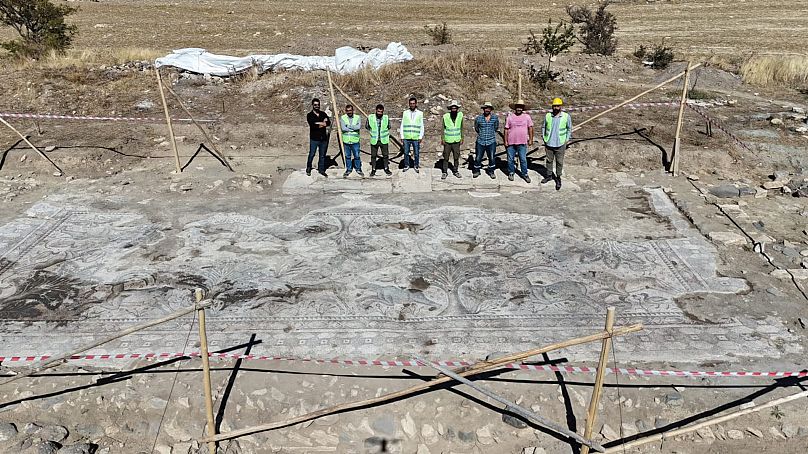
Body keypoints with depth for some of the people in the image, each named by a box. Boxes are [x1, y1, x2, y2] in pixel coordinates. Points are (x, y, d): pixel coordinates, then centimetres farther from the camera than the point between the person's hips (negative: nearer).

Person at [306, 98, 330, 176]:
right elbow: (313, 125, -19)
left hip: (323, 138, 4)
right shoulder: (309, 115, -3)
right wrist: (323, 123, -12)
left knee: (322, 155, 9)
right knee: (312, 154, 0)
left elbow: (328, 123, -4)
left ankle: (321, 169, 20)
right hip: (314, 138, -4)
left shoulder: (323, 114, 11)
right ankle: (308, 168, 21)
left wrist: (318, 123, -14)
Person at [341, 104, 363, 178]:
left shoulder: (357, 118, 0)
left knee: (357, 156, 5)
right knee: (347, 156, 10)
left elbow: (359, 127, -16)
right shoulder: (343, 118, -1)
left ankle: (358, 169, 22)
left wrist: (348, 126, -15)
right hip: (346, 141, 1)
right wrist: (354, 128, -13)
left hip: (355, 141, 0)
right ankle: (348, 169, 23)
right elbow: (343, 128, -16)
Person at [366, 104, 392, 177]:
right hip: (374, 140, 0)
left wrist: (384, 132, 8)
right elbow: (366, 126, 9)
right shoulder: (370, 118, -7)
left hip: (384, 140, 0)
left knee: (385, 155, 7)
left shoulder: (386, 118, -5)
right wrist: (372, 132, 6)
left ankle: (386, 168, 23)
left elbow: (389, 127, 13)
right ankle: (373, 169, 20)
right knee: (373, 155, 7)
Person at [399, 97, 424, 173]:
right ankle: (406, 166, 18)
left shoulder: (420, 113, 4)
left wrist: (421, 137, -2)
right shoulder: (405, 113, 6)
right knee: (406, 153, 5)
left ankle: (416, 166, 16)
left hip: (416, 138, -1)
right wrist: (402, 136, 1)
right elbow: (402, 125, 7)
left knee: (416, 153, 3)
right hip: (406, 138, 1)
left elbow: (422, 126, 5)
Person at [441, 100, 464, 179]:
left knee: (456, 157, 7)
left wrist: (462, 138, 7)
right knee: (446, 157, 3)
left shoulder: (460, 115, -2)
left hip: (456, 141, 2)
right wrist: (442, 139, -3)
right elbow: (443, 128, 1)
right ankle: (445, 172, 14)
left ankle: (456, 171, 21)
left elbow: (461, 128, 7)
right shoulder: (445, 116, -7)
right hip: (447, 141, -1)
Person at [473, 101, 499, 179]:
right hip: (480, 141, 0)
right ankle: (476, 171, 22)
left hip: (491, 142, 0)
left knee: (492, 158, 7)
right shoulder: (478, 118, -3)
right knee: (478, 158, 4)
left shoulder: (495, 117, -1)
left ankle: (491, 171, 24)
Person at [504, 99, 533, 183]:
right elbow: (506, 129, 3)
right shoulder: (510, 117, 1)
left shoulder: (527, 117, 3)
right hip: (511, 142, 0)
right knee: (510, 159, 9)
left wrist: (530, 139, 2)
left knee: (523, 159, 3)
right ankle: (511, 173, 25)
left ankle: (525, 174, 15)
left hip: (522, 143, 0)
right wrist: (505, 141, 0)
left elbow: (530, 128, 7)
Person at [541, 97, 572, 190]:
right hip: (549, 143, 2)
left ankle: (558, 178, 17)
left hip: (560, 144, -2)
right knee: (549, 160, 15)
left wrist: (567, 140, 0)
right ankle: (549, 175, 30)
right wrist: (544, 139, 5)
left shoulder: (566, 116, -5)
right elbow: (543, 127, 10)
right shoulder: (547, 116, -2)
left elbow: (569, 129, 6)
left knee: (559, 162, 5)